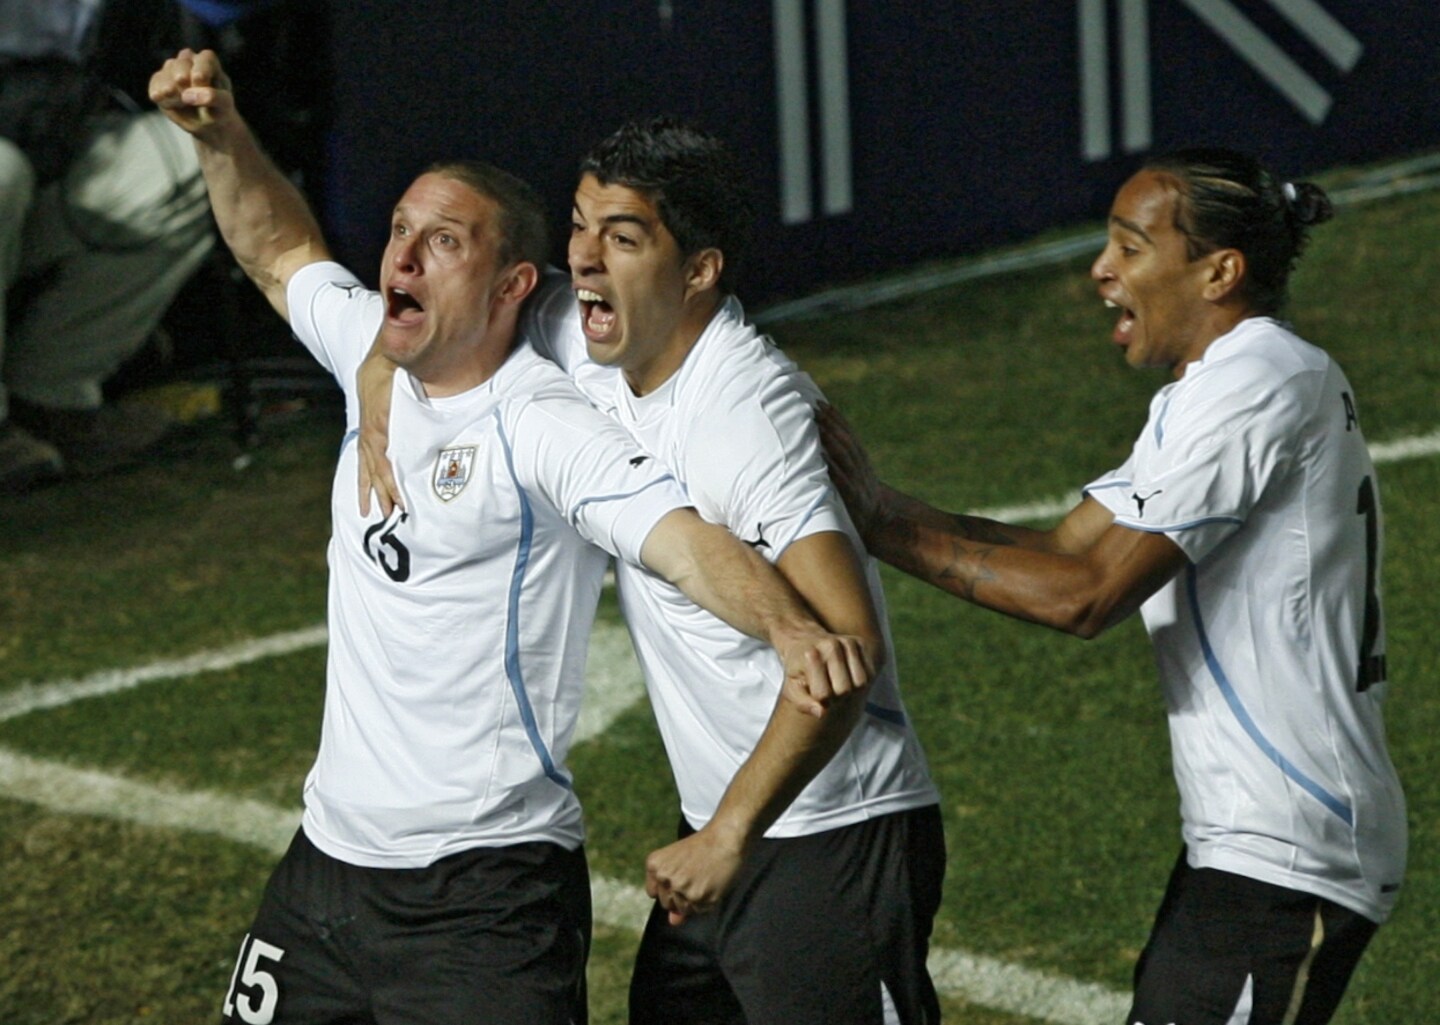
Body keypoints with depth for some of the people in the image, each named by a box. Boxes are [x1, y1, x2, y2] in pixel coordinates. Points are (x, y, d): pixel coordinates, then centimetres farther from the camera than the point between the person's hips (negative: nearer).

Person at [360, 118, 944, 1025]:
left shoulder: (745, 411, -24)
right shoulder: (579, 342, 1)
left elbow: (845, 638, -33)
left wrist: (731, 833, -31)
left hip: (836, 838, -9)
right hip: (722, 831, 9)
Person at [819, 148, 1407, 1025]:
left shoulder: (1258, 384, -15)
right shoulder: (1206, 395, 18)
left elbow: (1085, 596, -20)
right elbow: (1066, 548, 12)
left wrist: (886, 524, -14)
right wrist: (866, 502, 2)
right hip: (1246, 841, 10)